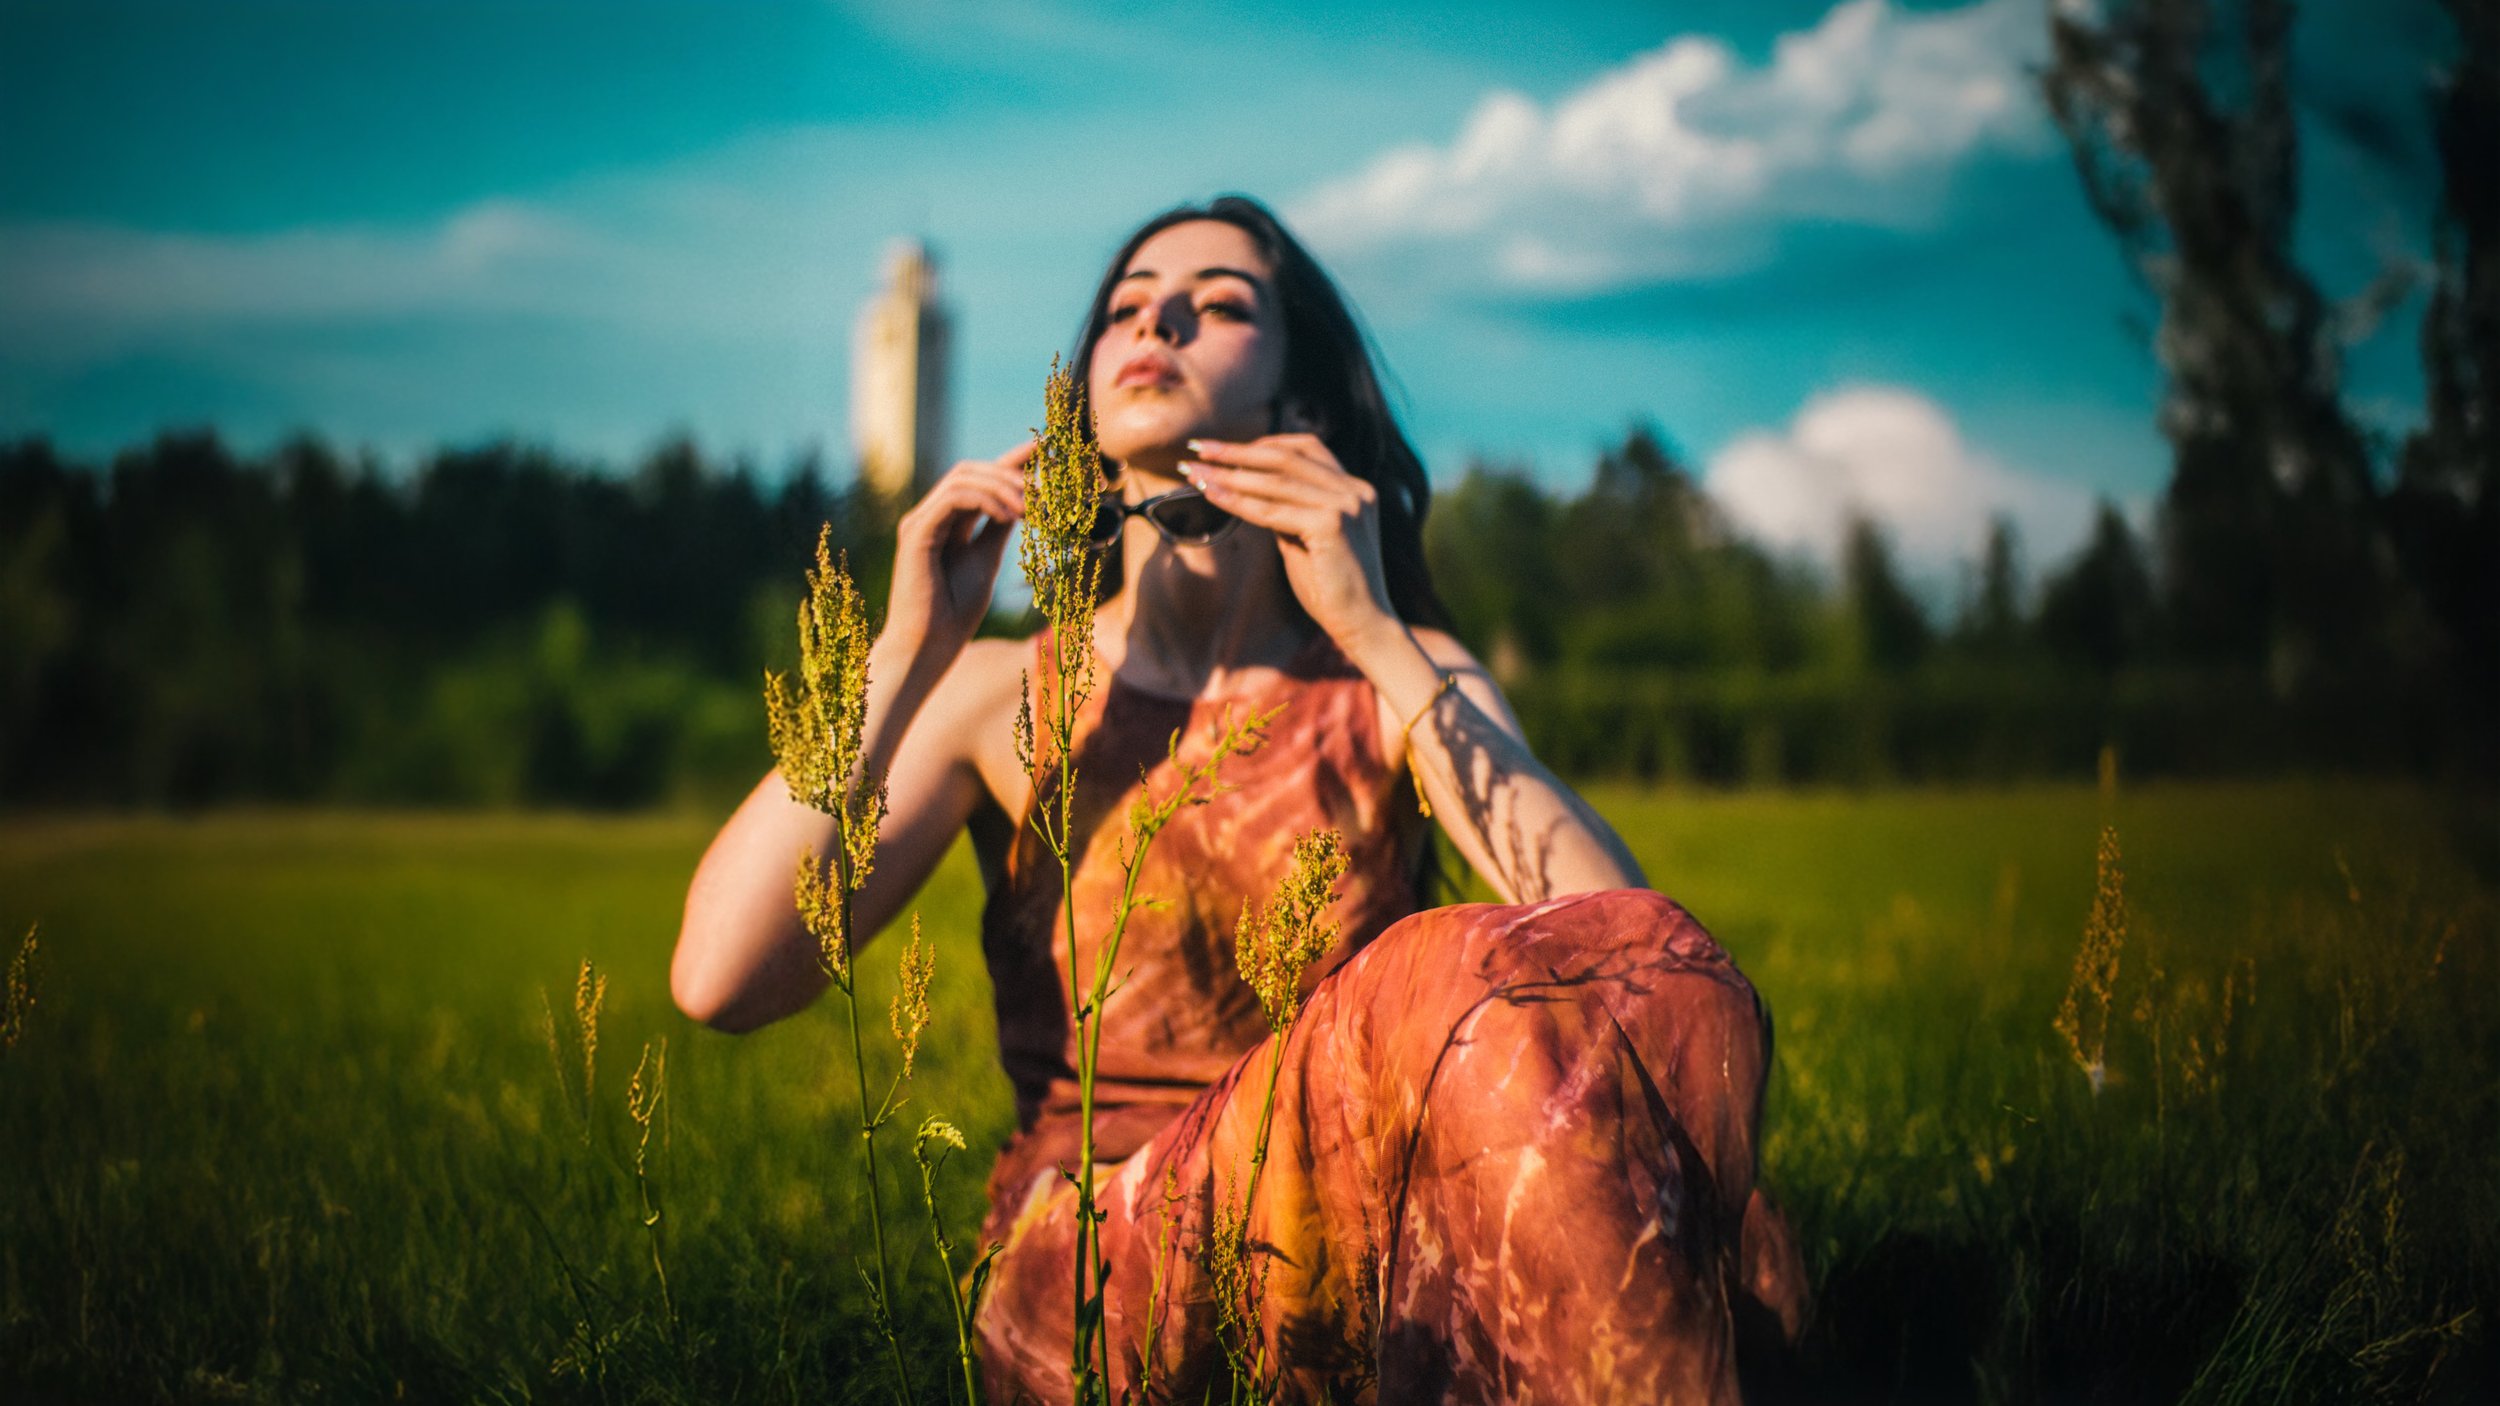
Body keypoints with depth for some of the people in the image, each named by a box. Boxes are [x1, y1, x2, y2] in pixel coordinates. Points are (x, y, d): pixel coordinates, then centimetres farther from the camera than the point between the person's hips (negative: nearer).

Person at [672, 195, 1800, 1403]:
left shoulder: (1402, 683, 8)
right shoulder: (1000, 697, 7)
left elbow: (1613, 927, -12)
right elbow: (720, 977, -7)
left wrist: (1375, 635, -15)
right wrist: (907, 650, -7)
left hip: (1356, 1266, 2)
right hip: (1094, 1288, -1)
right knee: (1474, 1003, -29)